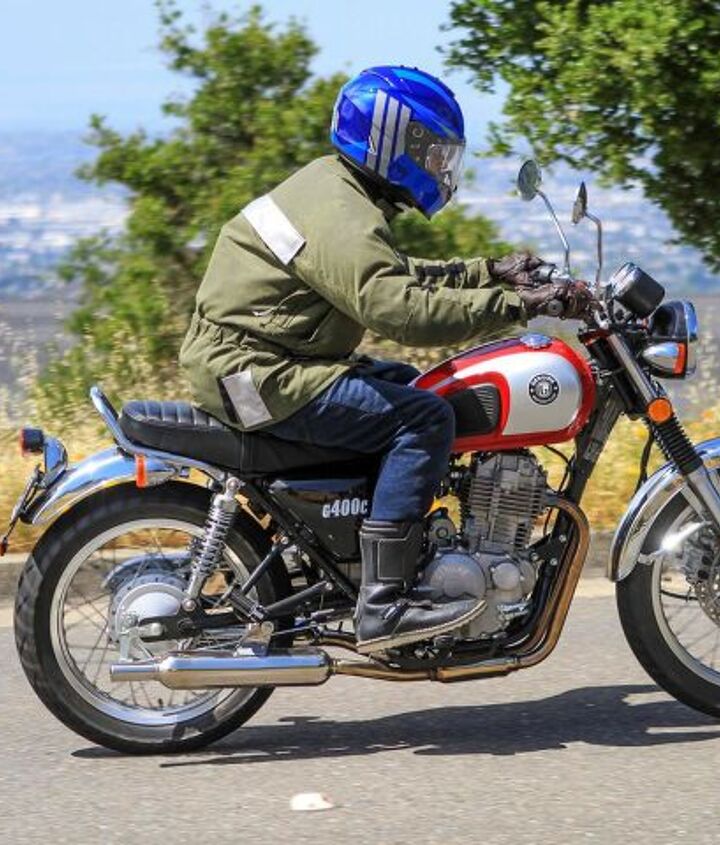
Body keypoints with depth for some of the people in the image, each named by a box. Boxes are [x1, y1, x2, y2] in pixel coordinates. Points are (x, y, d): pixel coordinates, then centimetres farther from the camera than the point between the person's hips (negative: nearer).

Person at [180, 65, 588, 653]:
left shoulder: (338, 189, 14)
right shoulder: (343, 220, -20)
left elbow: (394, 277, 25)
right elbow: (400, 309, -32)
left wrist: (488, 273, 17)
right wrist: (513, 306, -28)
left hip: (244, 359, 11)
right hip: (259, 377, -11)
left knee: (410, 386, 22)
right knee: (423, 416, -18)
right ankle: (384, 605, -22)